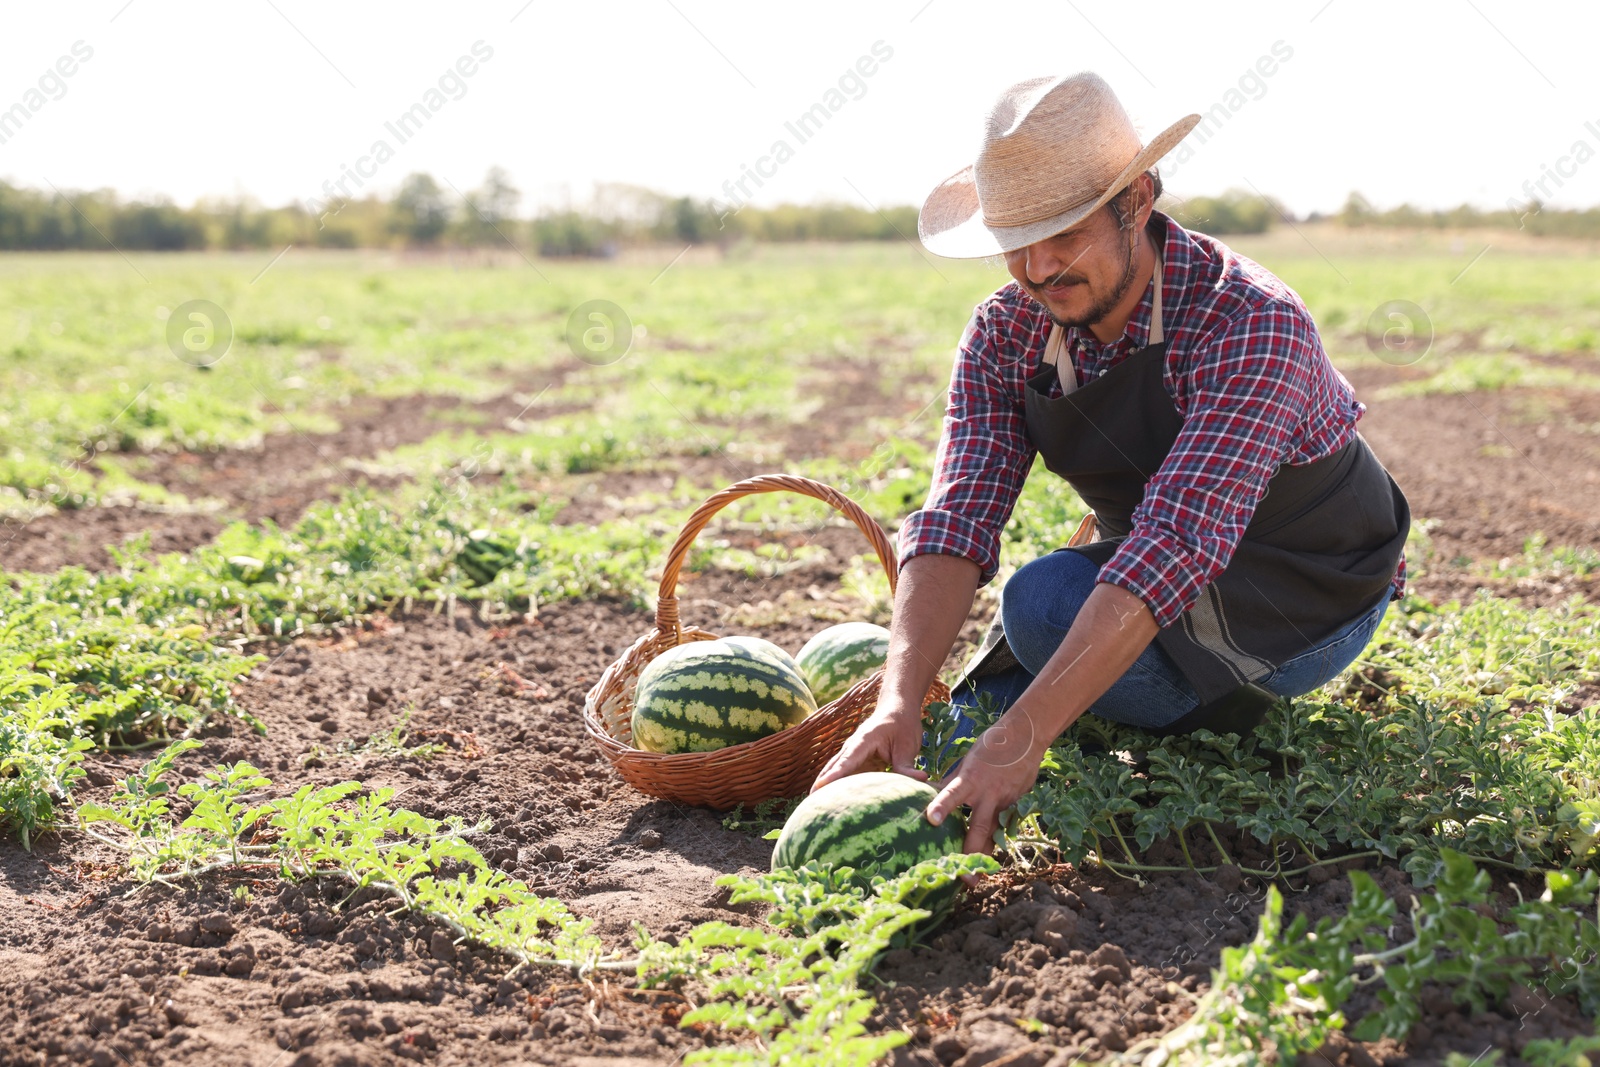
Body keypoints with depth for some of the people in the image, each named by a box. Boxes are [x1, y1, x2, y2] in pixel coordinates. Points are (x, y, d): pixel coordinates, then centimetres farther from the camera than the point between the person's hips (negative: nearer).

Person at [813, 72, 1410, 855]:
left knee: (1044, 603, -29)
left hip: (1305, 602, -6)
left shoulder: (1251, 327, -32)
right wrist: (899, 701, -39)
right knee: (972, 729, 6)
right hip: (1168, 587, 7)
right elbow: (958, 518, -22)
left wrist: (1022, 736, -48)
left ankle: (1232, 719, -5)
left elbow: (1175, 547, -41)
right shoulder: (1003, 334, -13)